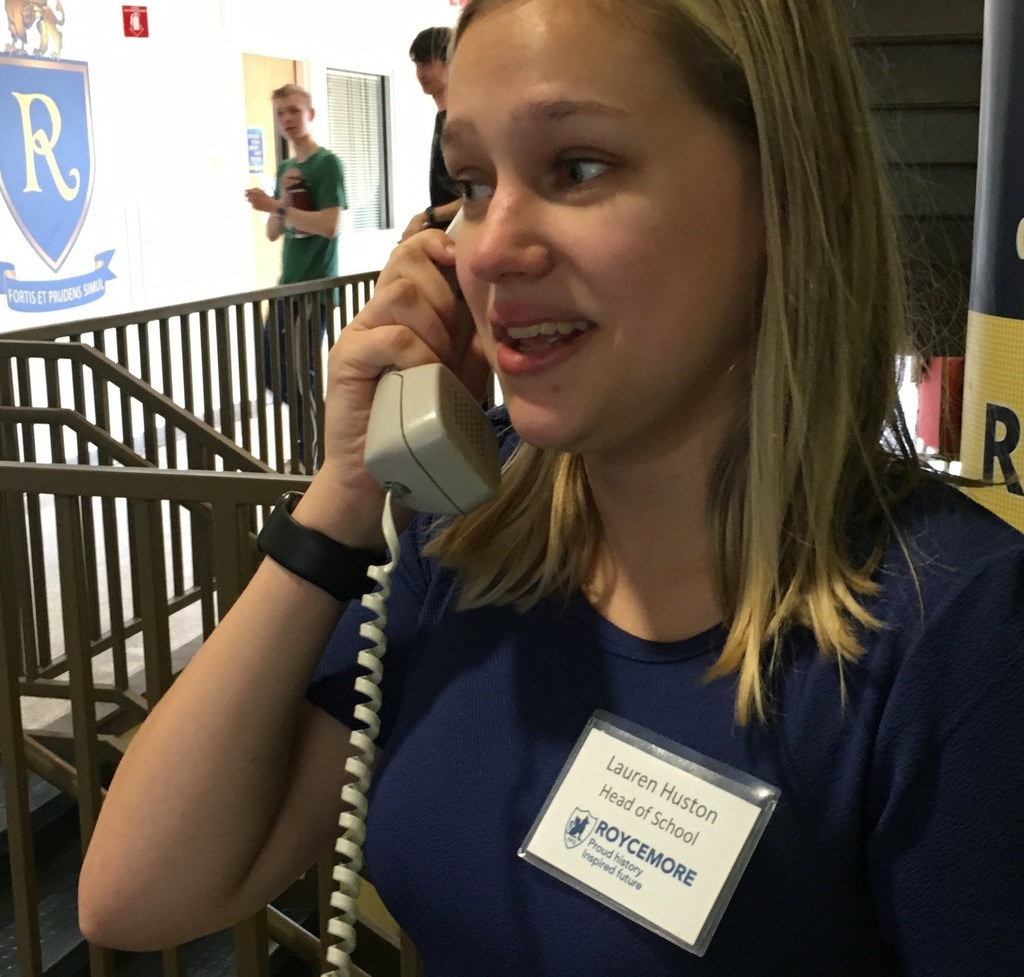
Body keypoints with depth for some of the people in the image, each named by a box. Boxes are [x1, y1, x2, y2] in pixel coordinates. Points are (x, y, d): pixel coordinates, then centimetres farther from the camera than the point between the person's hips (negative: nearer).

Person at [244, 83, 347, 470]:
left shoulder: (327, 163, -10)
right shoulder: (285, 168, 14)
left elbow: (330, 225, -21)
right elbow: (273, 232, 10)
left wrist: (276, 206, -19)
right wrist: (283, 199, -9)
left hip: (316, 285, -8)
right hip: (288, 283, 8)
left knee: (301, 375, -4)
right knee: (272, 370, 12)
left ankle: (312, 458, 9)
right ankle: (321, 431, 29)